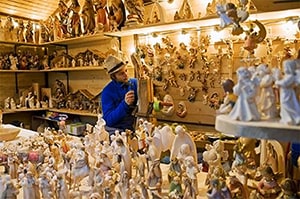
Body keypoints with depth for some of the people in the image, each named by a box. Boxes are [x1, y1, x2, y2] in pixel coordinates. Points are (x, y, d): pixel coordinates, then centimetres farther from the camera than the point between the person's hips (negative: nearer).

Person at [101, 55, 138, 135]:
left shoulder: (135, 83, 2)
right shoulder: (107, 92, -7)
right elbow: (109, 120, -13)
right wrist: (125, 104, -25)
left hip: (134, 128, 4)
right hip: (115, 130, -4)